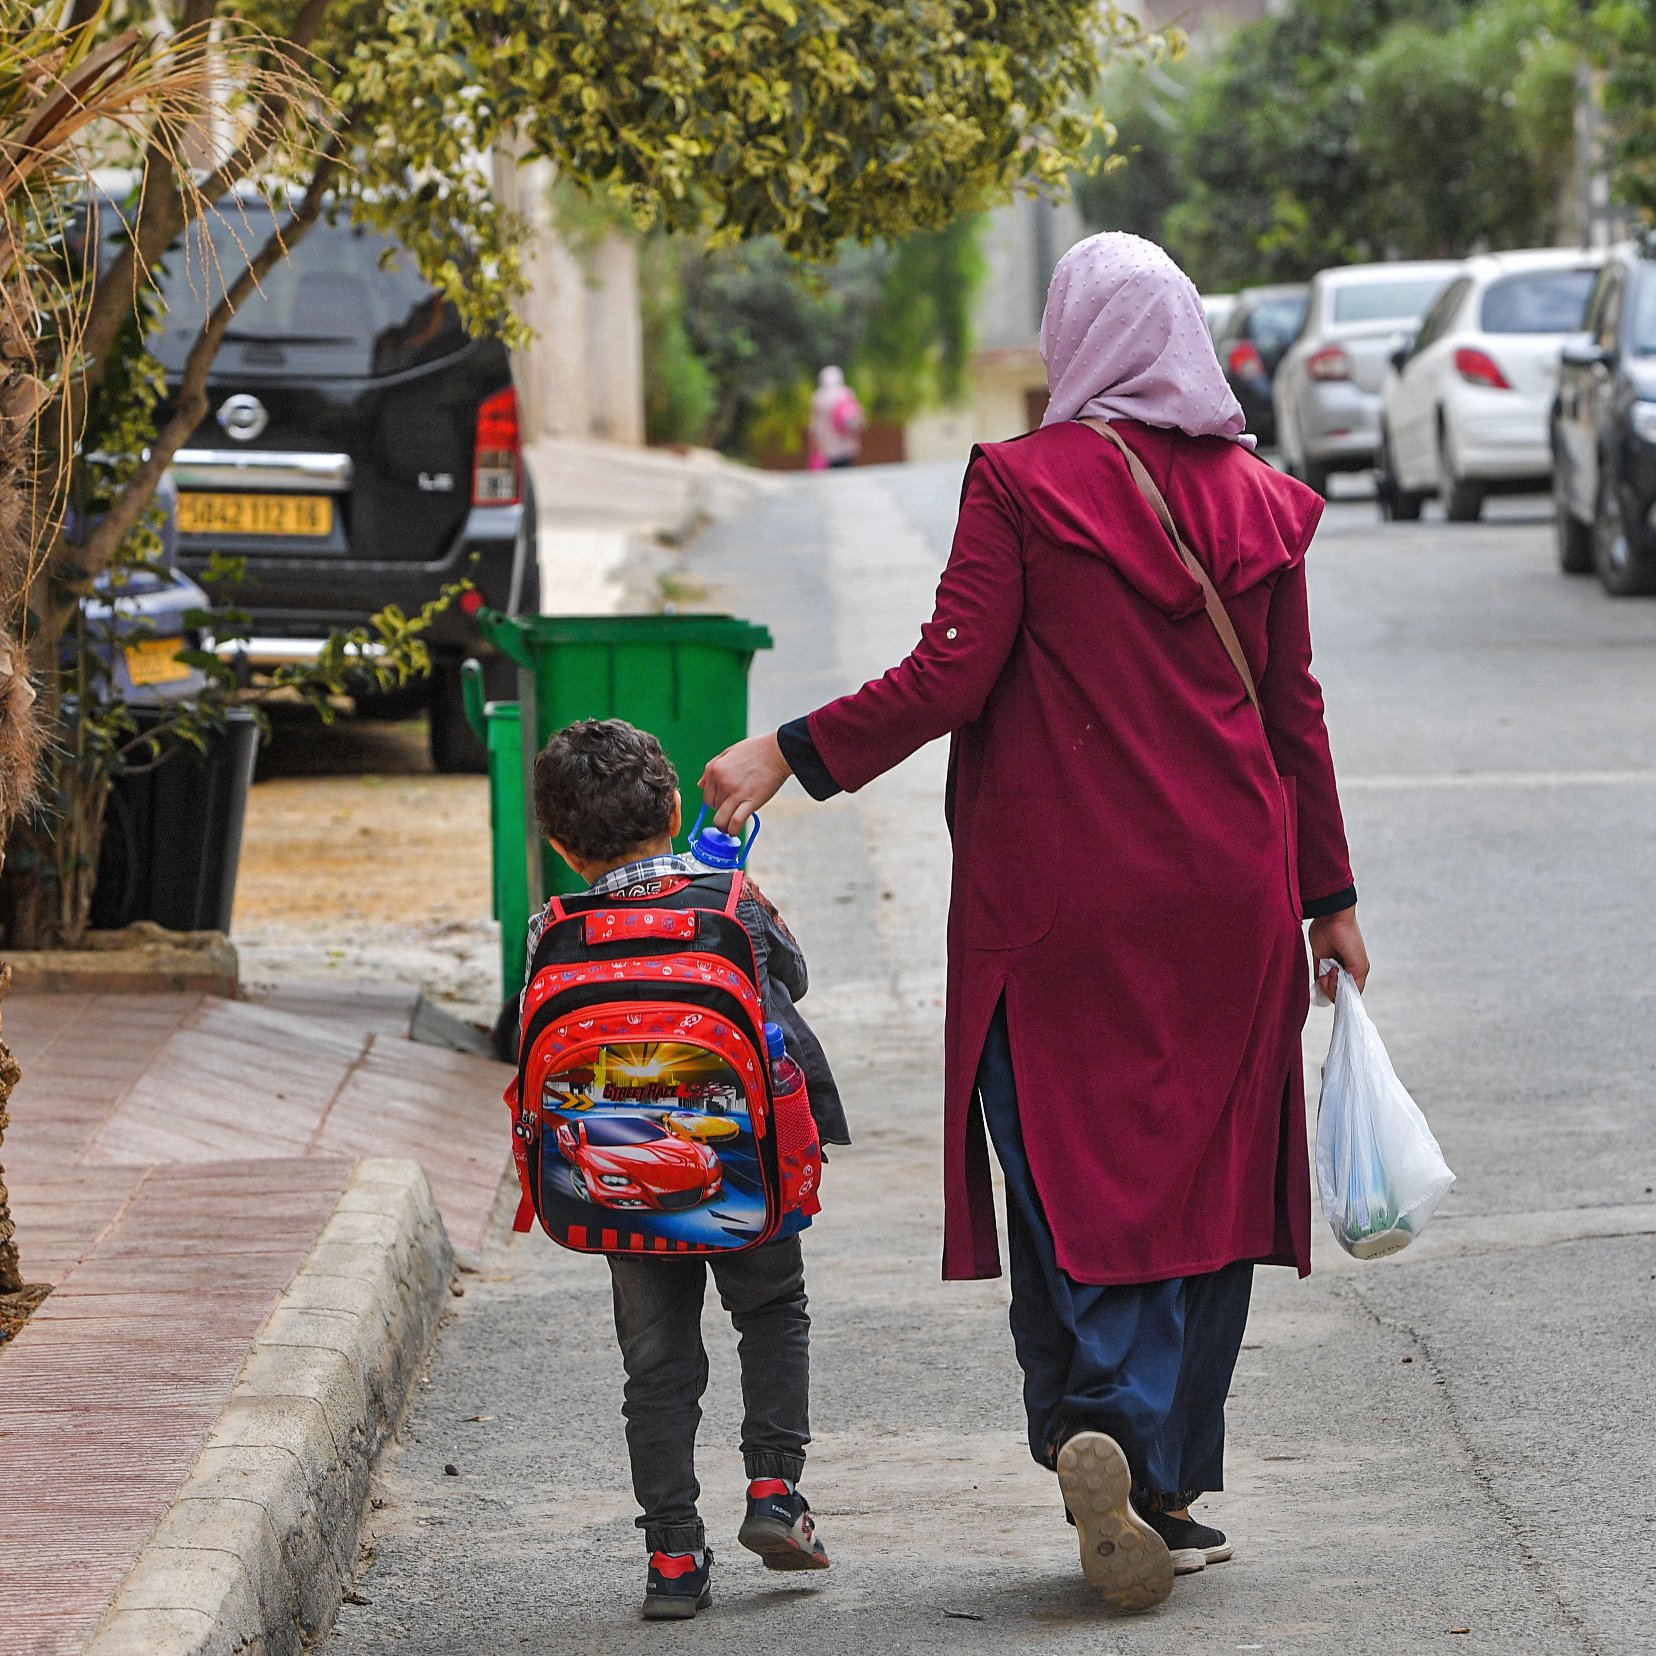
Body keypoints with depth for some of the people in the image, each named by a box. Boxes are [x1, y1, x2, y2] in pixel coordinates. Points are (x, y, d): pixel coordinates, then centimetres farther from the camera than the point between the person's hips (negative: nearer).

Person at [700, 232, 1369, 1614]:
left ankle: (1100, 1419, -22)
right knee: (1200, 1174, 9)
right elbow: (1294, 709, 9)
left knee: (1067, 1170, 1)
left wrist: (789, 755, -4)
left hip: (1063, 892, -3)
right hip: (1224, 893, 3)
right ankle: (1168, 1487, 11)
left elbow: (949, 678, -13)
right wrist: (1329, 894, 16)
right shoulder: (1256, 500, 6)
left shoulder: (1022, 482, -7)